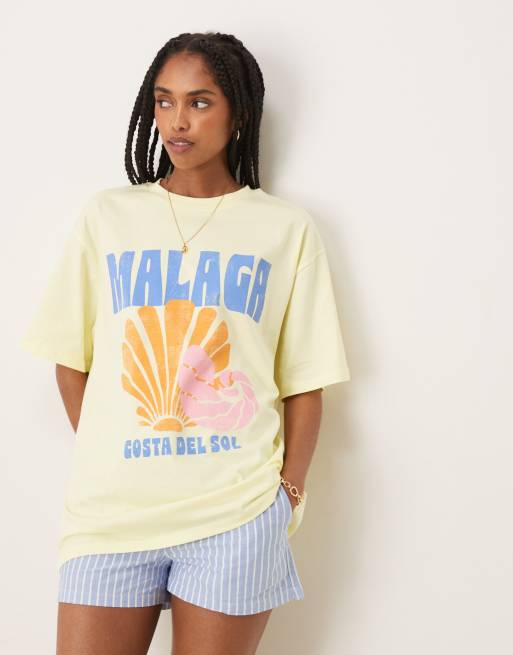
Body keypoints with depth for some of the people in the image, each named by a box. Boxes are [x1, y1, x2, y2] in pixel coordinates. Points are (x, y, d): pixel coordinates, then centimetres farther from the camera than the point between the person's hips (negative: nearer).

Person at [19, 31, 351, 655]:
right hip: (111, 508, 1)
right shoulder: (106, 215, 6)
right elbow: (70, 361, 8)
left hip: (235, 513, -1)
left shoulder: (287, 228, 3)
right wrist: (105, 463, 2)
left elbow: (305, 383, 3)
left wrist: (288, 491, -2)